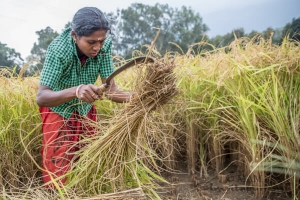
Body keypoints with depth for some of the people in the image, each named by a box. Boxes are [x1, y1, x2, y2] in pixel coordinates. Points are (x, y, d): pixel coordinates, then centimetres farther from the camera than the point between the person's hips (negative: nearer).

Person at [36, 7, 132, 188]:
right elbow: (41, 97, -39)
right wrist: (76, 90, -57)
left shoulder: (104, 46, -23)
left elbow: (110, 89, -21)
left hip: (86, 110, 4)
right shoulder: (59, 49, -33)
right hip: (58, 110, -4)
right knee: (58, 175, -2)